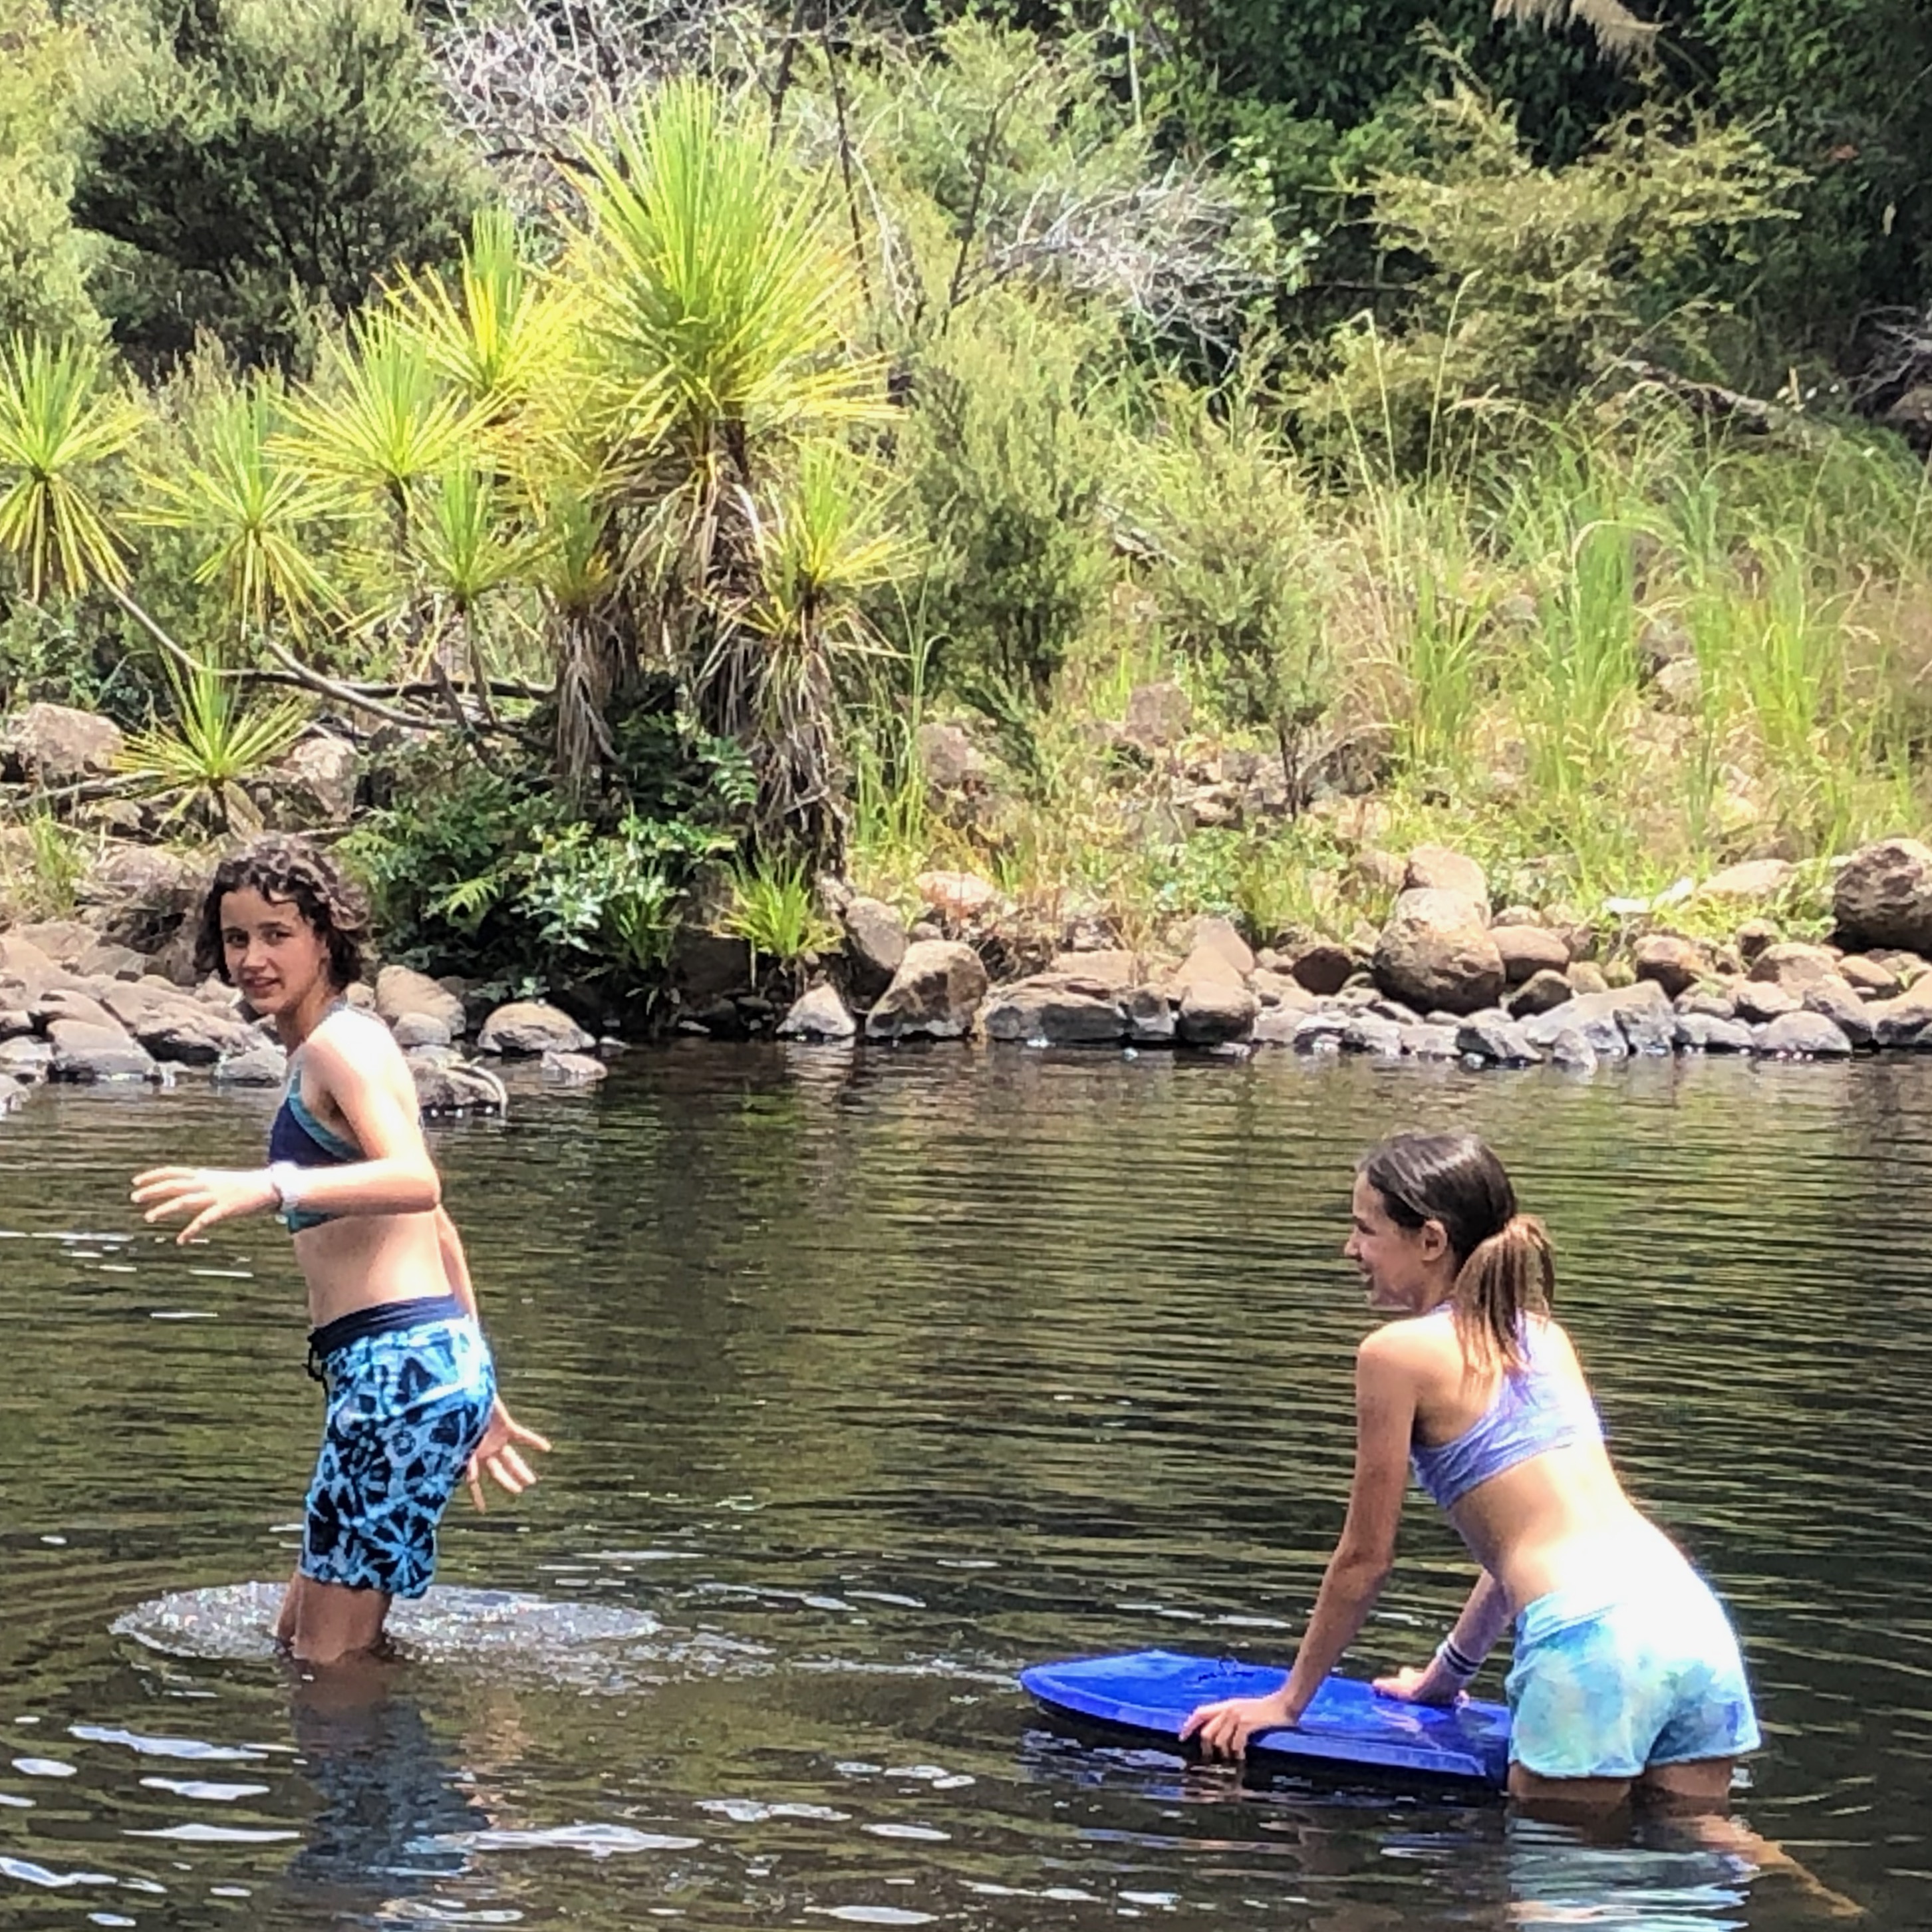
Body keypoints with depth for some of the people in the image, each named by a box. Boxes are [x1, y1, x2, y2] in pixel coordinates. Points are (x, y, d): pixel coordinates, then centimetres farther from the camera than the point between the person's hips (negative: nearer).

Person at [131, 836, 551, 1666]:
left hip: (401, 1365, -10)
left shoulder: (339, 1042, -8)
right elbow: (435, 1230, 26)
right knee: (298, 1639, 18)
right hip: (418, 1364, 10)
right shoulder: (333, 1049, 23)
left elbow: (416, 1182, -27)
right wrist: (480, 1398, 29)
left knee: (333, 1662, -5)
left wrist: (269, 1186, -41)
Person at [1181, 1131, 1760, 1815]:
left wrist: (1289, 1700, 20)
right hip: (1689, 1610, 7)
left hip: (1590, 1636, -7)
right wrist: (1449, 1671, 43)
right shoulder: (1544, 1336, 23)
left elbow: (1366, 1557, 8)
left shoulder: (1399, 1352, 2)